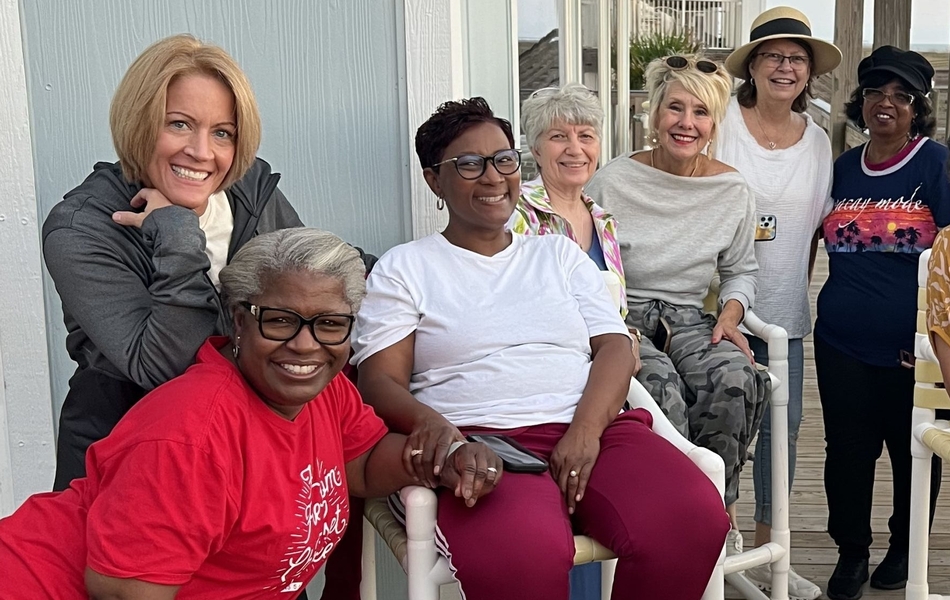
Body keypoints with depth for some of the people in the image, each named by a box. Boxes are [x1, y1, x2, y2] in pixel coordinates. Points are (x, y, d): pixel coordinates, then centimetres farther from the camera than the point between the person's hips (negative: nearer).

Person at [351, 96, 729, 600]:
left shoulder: (560, 253, 23)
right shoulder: (403, 269, 15)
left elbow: (615, 348, 11)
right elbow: (381, 380, 4)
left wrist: (585, 429, -10)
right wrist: (427, 421, -21)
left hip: (590, 430, 4)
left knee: (694, 519, -26)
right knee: (525, 553, -39)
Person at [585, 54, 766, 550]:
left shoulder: (733, 190, 5)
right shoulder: (613, 182, -4)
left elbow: (741, 271, 17)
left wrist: (729, 316, -4)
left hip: (689, 319, 3)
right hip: (623, 319, -3)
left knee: (737, 379, -30)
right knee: (663, 390, -34)